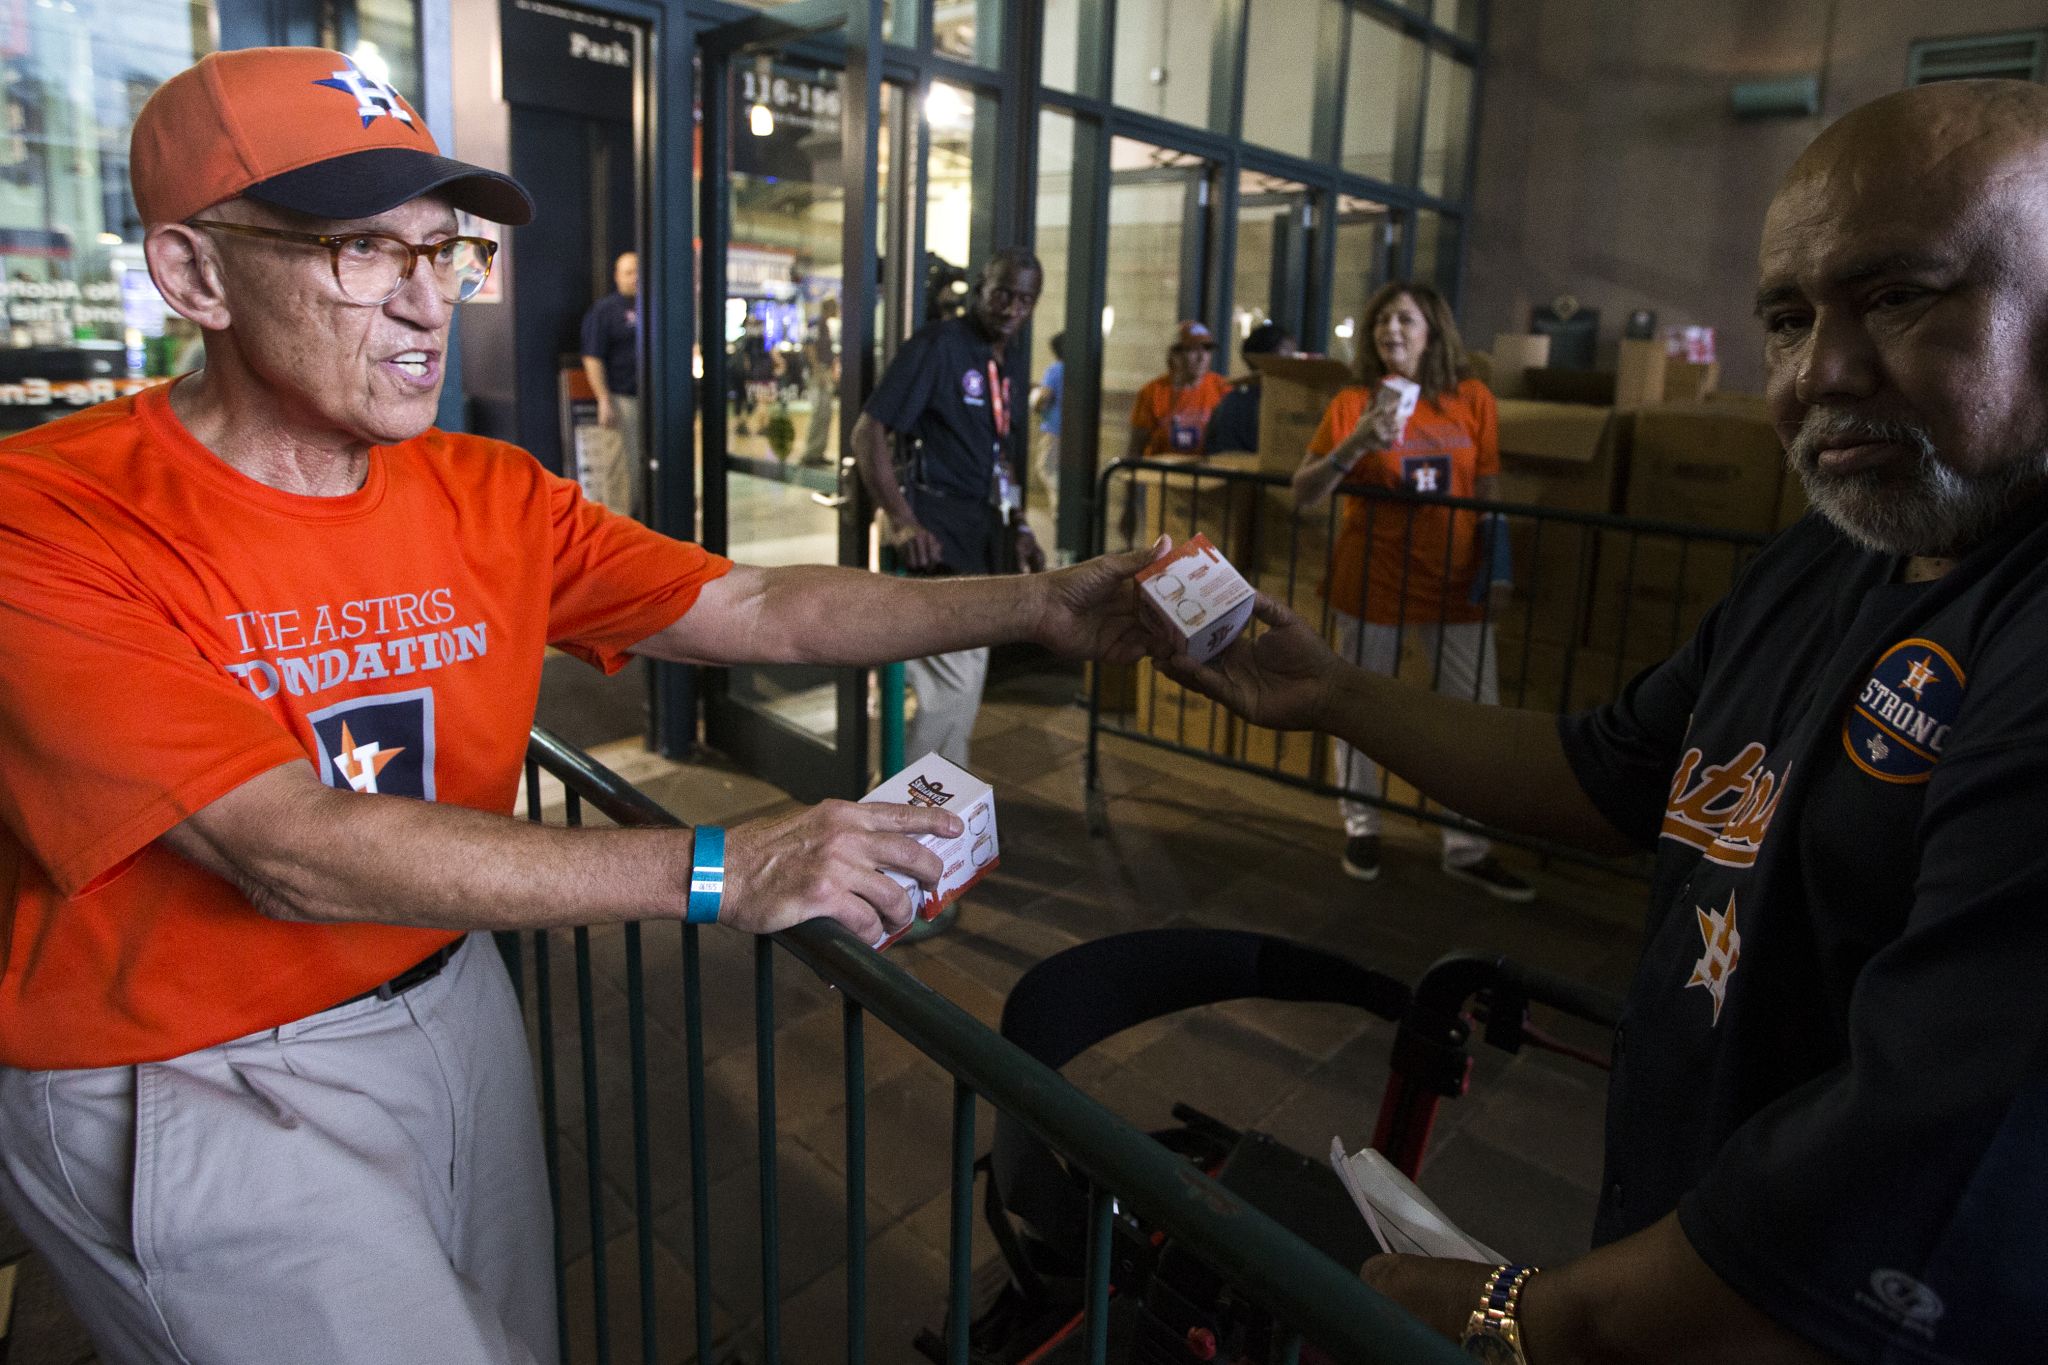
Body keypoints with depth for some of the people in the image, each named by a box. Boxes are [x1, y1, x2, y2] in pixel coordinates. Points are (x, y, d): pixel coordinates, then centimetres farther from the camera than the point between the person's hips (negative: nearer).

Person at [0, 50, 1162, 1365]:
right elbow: (294, 854, -29)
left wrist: (1041, 605, -15)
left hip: (452, 1008, 6)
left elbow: (761, 609, -6)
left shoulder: (489, 497, -2)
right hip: (192, 1095, -5)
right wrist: (716, 873, -35)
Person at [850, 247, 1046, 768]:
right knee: (953, 686, -10)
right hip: (935, 538, -9)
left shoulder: (998, 363, 14)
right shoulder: (938, 344, -12)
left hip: (976, 539, 9)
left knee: (966, 680, 16)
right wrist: (902, 523, -28)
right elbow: (867, 433, -18)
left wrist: (1020, 529, 14)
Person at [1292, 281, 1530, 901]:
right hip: (1372, 583, -2)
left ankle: (1468, 849, 16)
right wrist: (1355, 445, -23)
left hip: (1454, 587, 2)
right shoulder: (1352, 403, -3)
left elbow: (1489, 492, 9)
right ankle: (1361, 827, 28)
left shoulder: (1472, 400, 2)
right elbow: (1302, 494, -10)